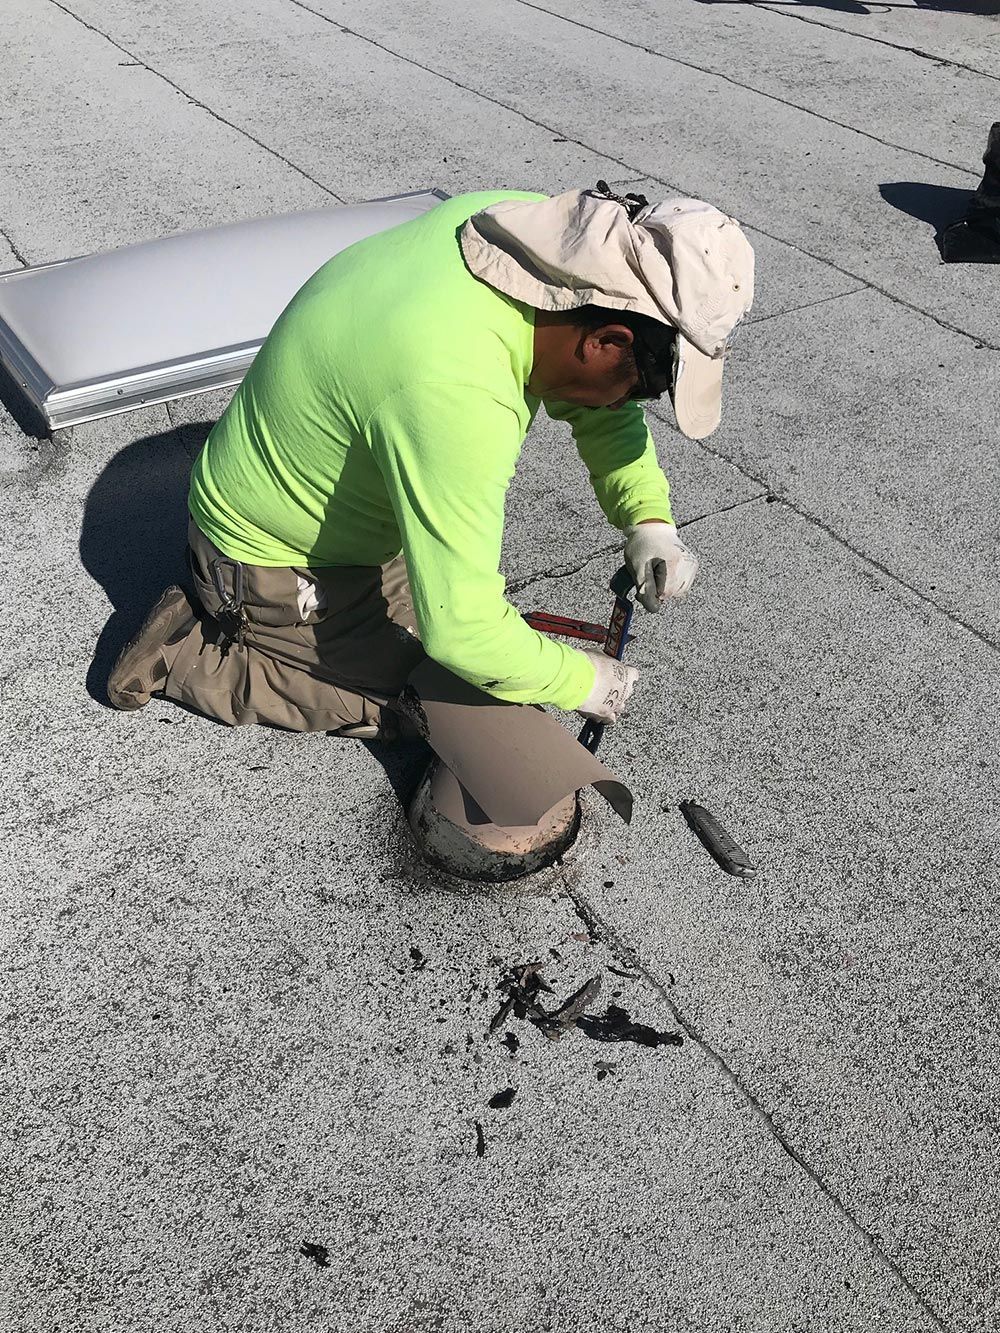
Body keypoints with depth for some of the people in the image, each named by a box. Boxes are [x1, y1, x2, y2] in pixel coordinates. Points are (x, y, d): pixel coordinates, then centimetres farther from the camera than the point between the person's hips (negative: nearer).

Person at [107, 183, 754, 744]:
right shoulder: (456, 394, -42)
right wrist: (584, 683, -21)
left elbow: (598, 403, -1)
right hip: (273, 559, -8)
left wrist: (648, 518, -13)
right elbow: (462, 631, -37)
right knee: (403, 703, 2)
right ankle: (186, 652, 7)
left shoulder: (519, 219, -16)